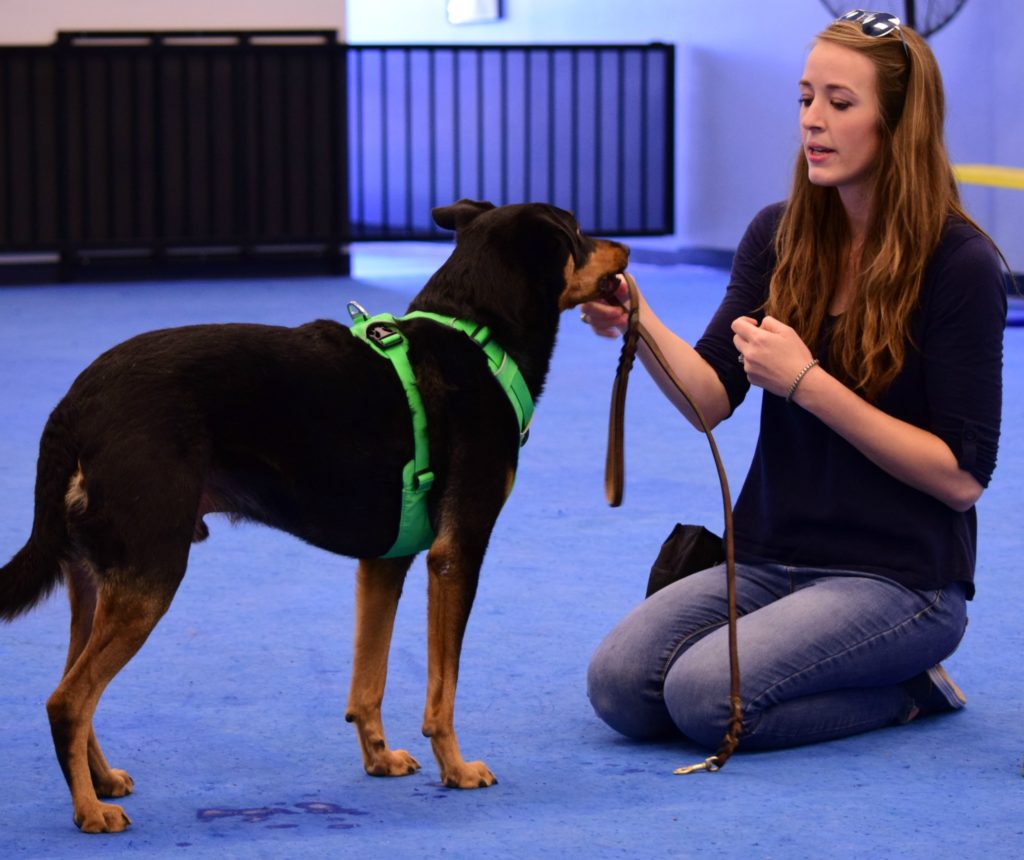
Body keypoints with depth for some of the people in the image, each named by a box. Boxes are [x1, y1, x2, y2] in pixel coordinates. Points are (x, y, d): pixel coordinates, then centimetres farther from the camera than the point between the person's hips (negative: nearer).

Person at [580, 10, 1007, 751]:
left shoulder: (960, 264, -12)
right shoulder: (780, 237, 4)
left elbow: (963, 476, -14)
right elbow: (713, 396, -4)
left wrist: (807, 383, -20)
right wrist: (635, 322, -24)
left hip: (898, 574, -5)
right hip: (773, 558, 5)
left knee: (706, 696, -27)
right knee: (619, 683, -18)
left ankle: (908, 688, -1)